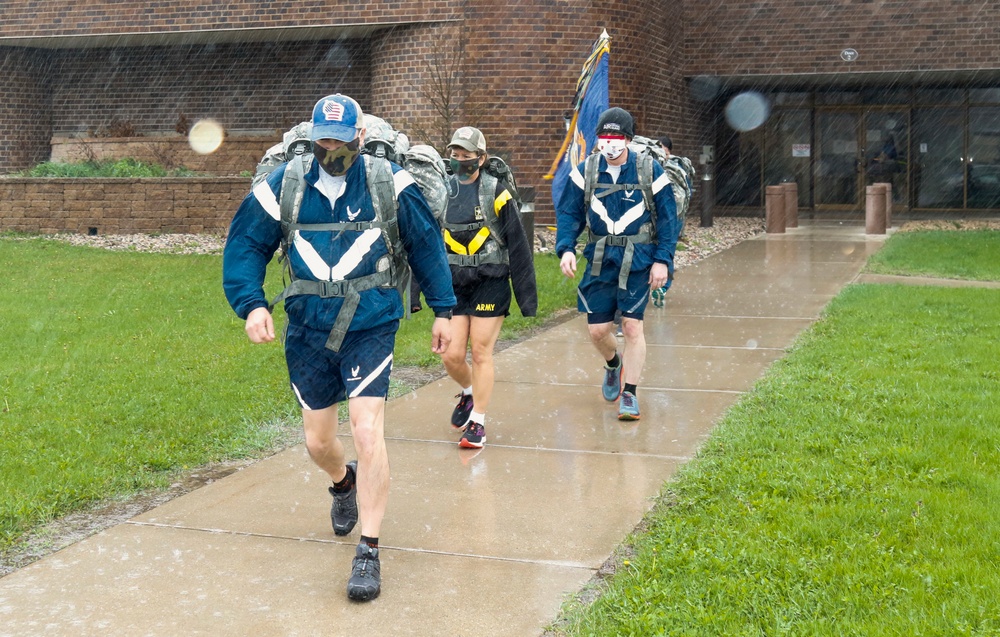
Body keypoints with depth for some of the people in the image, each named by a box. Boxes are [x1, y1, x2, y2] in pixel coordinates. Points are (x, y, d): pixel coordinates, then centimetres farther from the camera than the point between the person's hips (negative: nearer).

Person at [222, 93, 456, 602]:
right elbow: (245, 245, 5)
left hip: (370, 327, -3)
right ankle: (343, 483, 51)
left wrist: (443, 311, 6)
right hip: (307, 331, 3)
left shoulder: (388, 182, -6)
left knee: (367, 431, -15)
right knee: (318, 441, 13)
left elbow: (426, 245, 4)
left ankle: (368, 552, -3)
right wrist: (251, 303, -11)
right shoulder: (284, 184, -2)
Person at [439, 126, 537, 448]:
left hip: (490, 284, -3)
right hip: (452, 285, 3)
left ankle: (477, 422, 12)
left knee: (481, 354, -1)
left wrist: (526, 295, -6)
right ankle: (468, 393, 33)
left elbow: (518, 246, -5)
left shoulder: (496, 192, -6)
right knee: (452, 356, 1)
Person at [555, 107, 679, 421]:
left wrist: (662, 260, -7)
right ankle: (613, 364, 38)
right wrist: (565, 248, -10)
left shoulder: (649, 171, -2)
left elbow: (667, 218, 1)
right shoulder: (585, 172, 2)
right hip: (600, 261, 2)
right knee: (597, 330, 3)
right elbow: (568, 213, 6)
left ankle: (629, 394, 6)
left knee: (632, 326, -7)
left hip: (637, 262, -2)